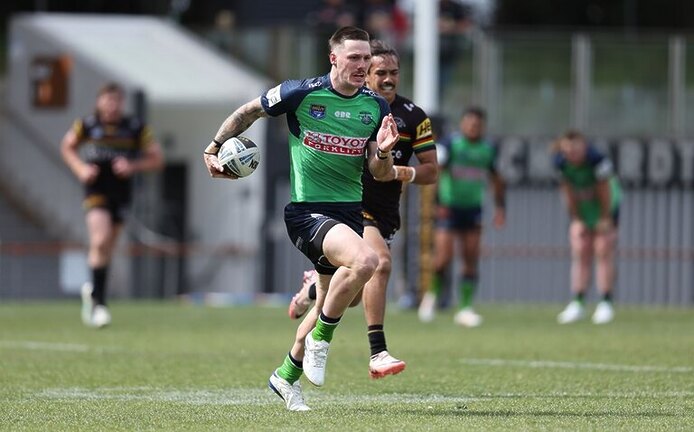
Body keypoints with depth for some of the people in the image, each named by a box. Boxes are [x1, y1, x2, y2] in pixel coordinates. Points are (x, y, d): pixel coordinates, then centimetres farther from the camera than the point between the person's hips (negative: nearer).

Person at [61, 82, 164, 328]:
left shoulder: (136, 128, -2)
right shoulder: (86, 125, -2)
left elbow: (157, 159, 2)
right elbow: (67, 147, 15)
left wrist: (133, 166, -15)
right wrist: (80, 168, -3)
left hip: (121, 194, 2)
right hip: (95, 190, -2)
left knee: (106, 250, 9)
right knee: (101, 240, -21)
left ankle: (92, 291, 33)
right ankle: (99, 301, -13)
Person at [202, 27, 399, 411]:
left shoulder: (376, 107, 2)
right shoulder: (301, 94, -10)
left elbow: (380, 174, 5)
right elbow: (247, 112, 7)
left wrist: (383, 152, -16)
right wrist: (213, 149, 7)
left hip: (349, 213, 6)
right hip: (306, 210, -6)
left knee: (329, 305, 14)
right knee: (365, 260, -32)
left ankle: (287, 376, 36)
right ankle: (319, 340, -13)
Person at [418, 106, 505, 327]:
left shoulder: (487, 149, 8)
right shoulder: (450, 145, -8)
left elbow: (496, 179, 21)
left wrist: (499, 207, 12)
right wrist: (438, 203, -23)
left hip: (472, 210, 4)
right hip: (448, 209, -4)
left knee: (471, 261, -2)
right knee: (443, 257, -12)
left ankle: (465, 308, 3)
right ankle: (431, 294, 15)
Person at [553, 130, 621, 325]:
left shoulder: (598, 160, -32)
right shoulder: (561, 162, -18)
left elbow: (604, 191, -21)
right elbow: (568, 192, -7)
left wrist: (605, 219, -13)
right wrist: (576, 219, -4)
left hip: (606, 205, -4)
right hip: (581, 207, 4)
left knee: (604, 252, -10)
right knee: (580, 253, -2)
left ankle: (605, 304, -9)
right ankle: (577, 304, -1)